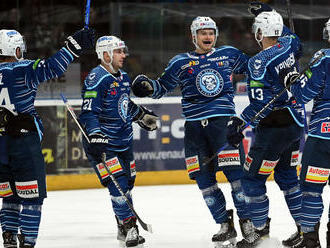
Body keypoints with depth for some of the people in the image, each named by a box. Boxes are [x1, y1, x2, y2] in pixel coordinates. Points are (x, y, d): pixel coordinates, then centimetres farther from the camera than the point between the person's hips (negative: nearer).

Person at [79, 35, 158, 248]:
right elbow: (89, 112, -23)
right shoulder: (96, 79, -16)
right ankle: (128, 228, -11)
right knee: (118, 184, -16)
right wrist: (95, 135, -34)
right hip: (103, 143, -9)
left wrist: (142, 115, 33)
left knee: (128, 183, 14)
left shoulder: (123, 77, 11)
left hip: (124, 141, 9)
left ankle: (124, 229, 27)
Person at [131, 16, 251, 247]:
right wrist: (147, 86, -7)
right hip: (194, 125, 2)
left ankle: (248, 222, -2)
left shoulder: (229, 55, 8)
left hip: (223, 121, -2)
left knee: (235, 172, -12)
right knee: (204, 179, 1)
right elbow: (162, 86, 13)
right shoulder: (181, 62, 8)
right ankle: (226, 227, 11)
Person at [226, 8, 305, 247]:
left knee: (253, 178, 4)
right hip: (296, 122, 8)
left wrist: (240, 122, -20)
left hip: (274, 128, -8)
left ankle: (260, 228, 12)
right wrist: (266, 16, 33)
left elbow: (261, 103, -24)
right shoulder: (288, 45, 1)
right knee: (287, 174, 19)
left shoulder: (259, 62, -19)